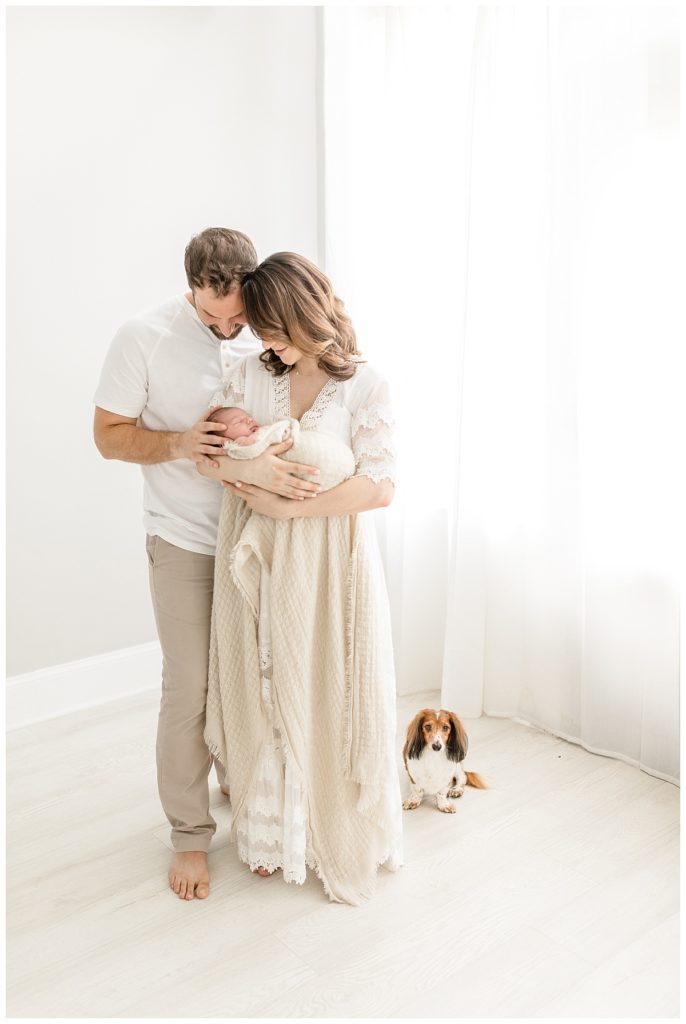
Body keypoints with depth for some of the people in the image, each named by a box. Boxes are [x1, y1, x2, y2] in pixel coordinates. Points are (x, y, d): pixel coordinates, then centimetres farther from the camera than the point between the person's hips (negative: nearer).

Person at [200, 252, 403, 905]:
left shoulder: (365, 386, -6)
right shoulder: (249, 375, 4)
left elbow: (379, 488, -13)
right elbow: (210, 462, -1)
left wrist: (287, 504, -16)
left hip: (330, 564, -3)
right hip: (258, 563, 3)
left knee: (331, 697, 7)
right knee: (265, 695, 12)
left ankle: (340, 839, 28)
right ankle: (272, 832, 32)